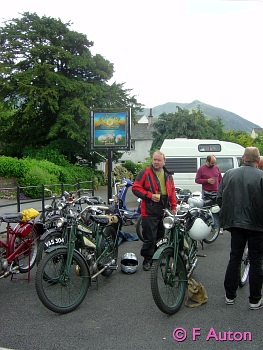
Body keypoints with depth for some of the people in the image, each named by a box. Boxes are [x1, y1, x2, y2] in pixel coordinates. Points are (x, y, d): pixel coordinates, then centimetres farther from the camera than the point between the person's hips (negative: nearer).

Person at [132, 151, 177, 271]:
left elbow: (172, 191, 20)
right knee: (150, 238, -4)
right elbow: (135, 188, -6)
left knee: (161, 237, 14)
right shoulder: (145, 173, -3)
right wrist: (150, 195, -16)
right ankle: (147, 260, 11)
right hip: (150, 211, -5)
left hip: (165, 211, 6)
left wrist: (173, 207, 13)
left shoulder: (168, 175, 15)